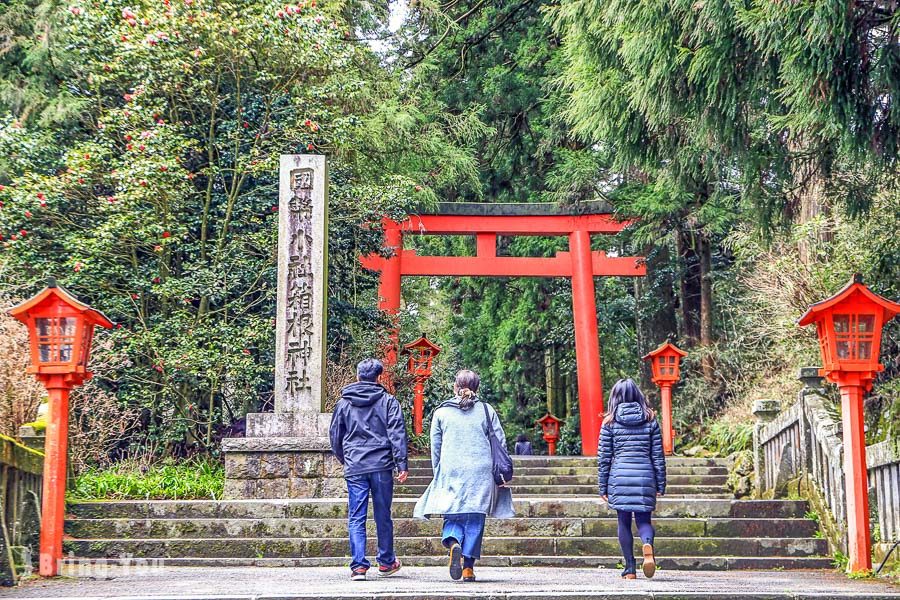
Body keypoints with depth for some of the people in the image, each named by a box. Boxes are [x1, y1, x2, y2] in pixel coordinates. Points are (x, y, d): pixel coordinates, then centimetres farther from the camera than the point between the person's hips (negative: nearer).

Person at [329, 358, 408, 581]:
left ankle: (358, 565, -7)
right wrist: (402, 464, -5)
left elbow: (335, 437, 14)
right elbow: (397, 434, -5)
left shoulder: (343, 402, 7)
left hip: (354, 468, 1)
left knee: (356, 519, 2)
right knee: (383, 516, 11)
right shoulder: (388, 401, 2)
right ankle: (386, 562, 21)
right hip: (382, 466, 0)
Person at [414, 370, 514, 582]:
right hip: (481, 472, 0)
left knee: (452, 517, 7)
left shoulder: (441, 412, 6)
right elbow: (500, 442, 5)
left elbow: (435, 447, 8)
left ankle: (453, 543, -24)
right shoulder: (486, 410, 5)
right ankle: (468, 566, 3)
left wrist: (438, 475, 18)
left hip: (450, 472, 0)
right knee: (475, 519, 6)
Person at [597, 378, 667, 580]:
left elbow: (604, 458, 2)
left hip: (619, 477, -1)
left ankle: (630, 569, 6)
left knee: (624, 522, 8)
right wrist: (660, 485, 11)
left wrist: (603, 488, 8)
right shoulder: (650, 421, 5)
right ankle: (648, 544, -25)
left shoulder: (610, 422, 1)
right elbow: (658, 456, 5)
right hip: (644, 476, 1)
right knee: (643, 518, 8)